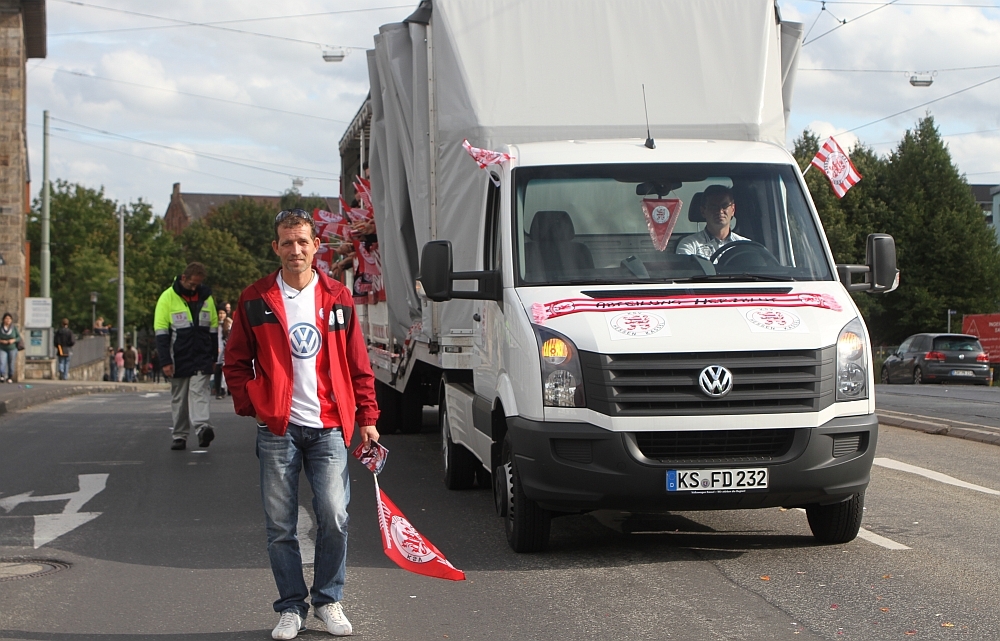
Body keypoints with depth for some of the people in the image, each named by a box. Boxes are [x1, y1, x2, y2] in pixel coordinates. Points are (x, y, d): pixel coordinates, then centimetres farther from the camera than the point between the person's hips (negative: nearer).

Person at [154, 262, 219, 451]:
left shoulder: (206, 297, 8)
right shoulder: (168, 297, -3)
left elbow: (213, 328, 15)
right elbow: (161, 331, -6)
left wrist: (213, 357, 12)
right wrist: (165, 361, -12)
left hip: (202, 358, 1)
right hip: (178, 358, -1)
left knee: (199, 392, -13)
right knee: (179, 398, 7)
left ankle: (202, 428, -28)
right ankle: (180, 436, 14)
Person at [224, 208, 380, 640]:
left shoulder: (338, 299, 8)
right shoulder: (255, 300, 4)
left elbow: (358, 366, 10)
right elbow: (236, 363, 9)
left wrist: (367, 418, 5)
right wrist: (252, 406, -3)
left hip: (328, 426, 0)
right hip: (277, 428, 0)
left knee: (334, 516, -6)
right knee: (280, 525, 2)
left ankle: (328, 601, 13)